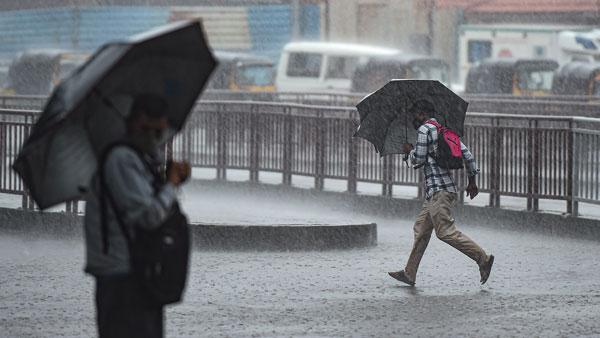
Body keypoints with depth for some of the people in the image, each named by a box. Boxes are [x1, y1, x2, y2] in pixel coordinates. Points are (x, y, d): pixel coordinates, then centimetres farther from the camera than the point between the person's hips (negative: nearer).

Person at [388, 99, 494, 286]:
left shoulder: (424, 129, -7)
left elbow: (419, 160, -9)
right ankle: (409, 273, 17)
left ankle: (483, 258, -17)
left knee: (445, 231, -12)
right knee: (421, 229, 13)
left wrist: (409, 150, 12)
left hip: (438, 189, -10)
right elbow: (466, 153, 14)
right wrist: (472, 181, 17)